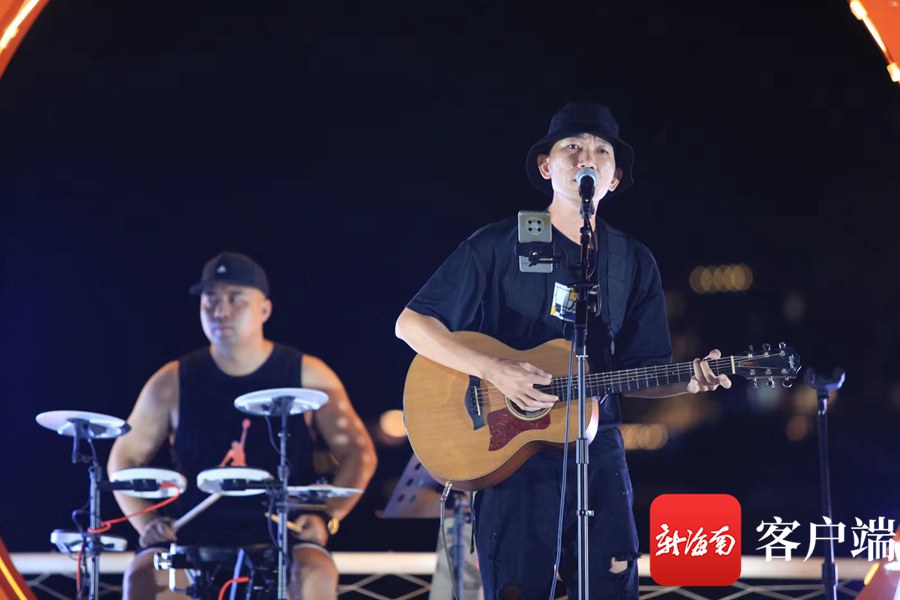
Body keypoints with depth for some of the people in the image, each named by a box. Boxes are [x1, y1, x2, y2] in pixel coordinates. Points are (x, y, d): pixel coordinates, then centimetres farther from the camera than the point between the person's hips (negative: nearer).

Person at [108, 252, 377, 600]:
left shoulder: (306, 376, 2)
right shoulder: (173, 384, 4)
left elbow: (359, 453, 6)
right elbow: (125, 458, 11)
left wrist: (328, 518, -11)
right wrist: (146, 522, -7)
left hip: (284, 535, -1)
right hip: (194, 538, 1)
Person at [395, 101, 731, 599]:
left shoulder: (634, 264, 11)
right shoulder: (498, 247, -3)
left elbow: (637, 374, 13)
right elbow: (412, 324, -4)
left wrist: (689, 382, -8)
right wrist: (496, 371, -17)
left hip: (599, 458, 4)